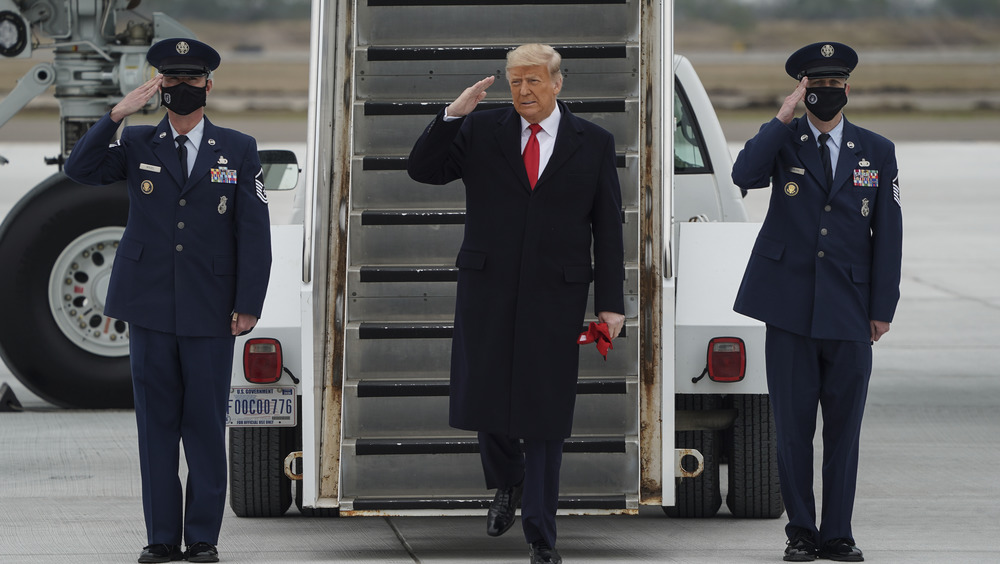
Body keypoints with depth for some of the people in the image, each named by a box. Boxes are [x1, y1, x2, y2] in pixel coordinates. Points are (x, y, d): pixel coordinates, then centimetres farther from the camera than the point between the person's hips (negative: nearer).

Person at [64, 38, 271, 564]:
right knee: (156, 422, 3)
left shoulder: (239, 150, 7)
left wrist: (249, 304, -3)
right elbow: (80, 169, -6)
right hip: (150, 305, 1)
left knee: (206, 423, 0)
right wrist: (117, 113, -16)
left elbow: (254, 232, 4)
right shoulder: (136, 144, 9)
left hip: (210, 311, -1)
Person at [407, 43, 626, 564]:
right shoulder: (481, 130, 5)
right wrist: (451, 114, -15)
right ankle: (507, 483, 33)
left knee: (544, 414, 1)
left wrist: (610, 303, 1)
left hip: (554, 296, -1)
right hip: (486, 289, 1)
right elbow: (423, 169, -1)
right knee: (482, 401, 2)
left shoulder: (593, 144, 4)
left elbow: (608, 227, 5)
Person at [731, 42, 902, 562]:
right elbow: (744, 175, -16)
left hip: (849, 312, 1)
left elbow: (888, 234, 8)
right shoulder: (782, 142, 6)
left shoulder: (877, 152, 10)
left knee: (844, 428, 2)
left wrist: (882, 308, 2)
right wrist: (784, 117, -18)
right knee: (793, 426, 1)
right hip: (791, 308, -1)